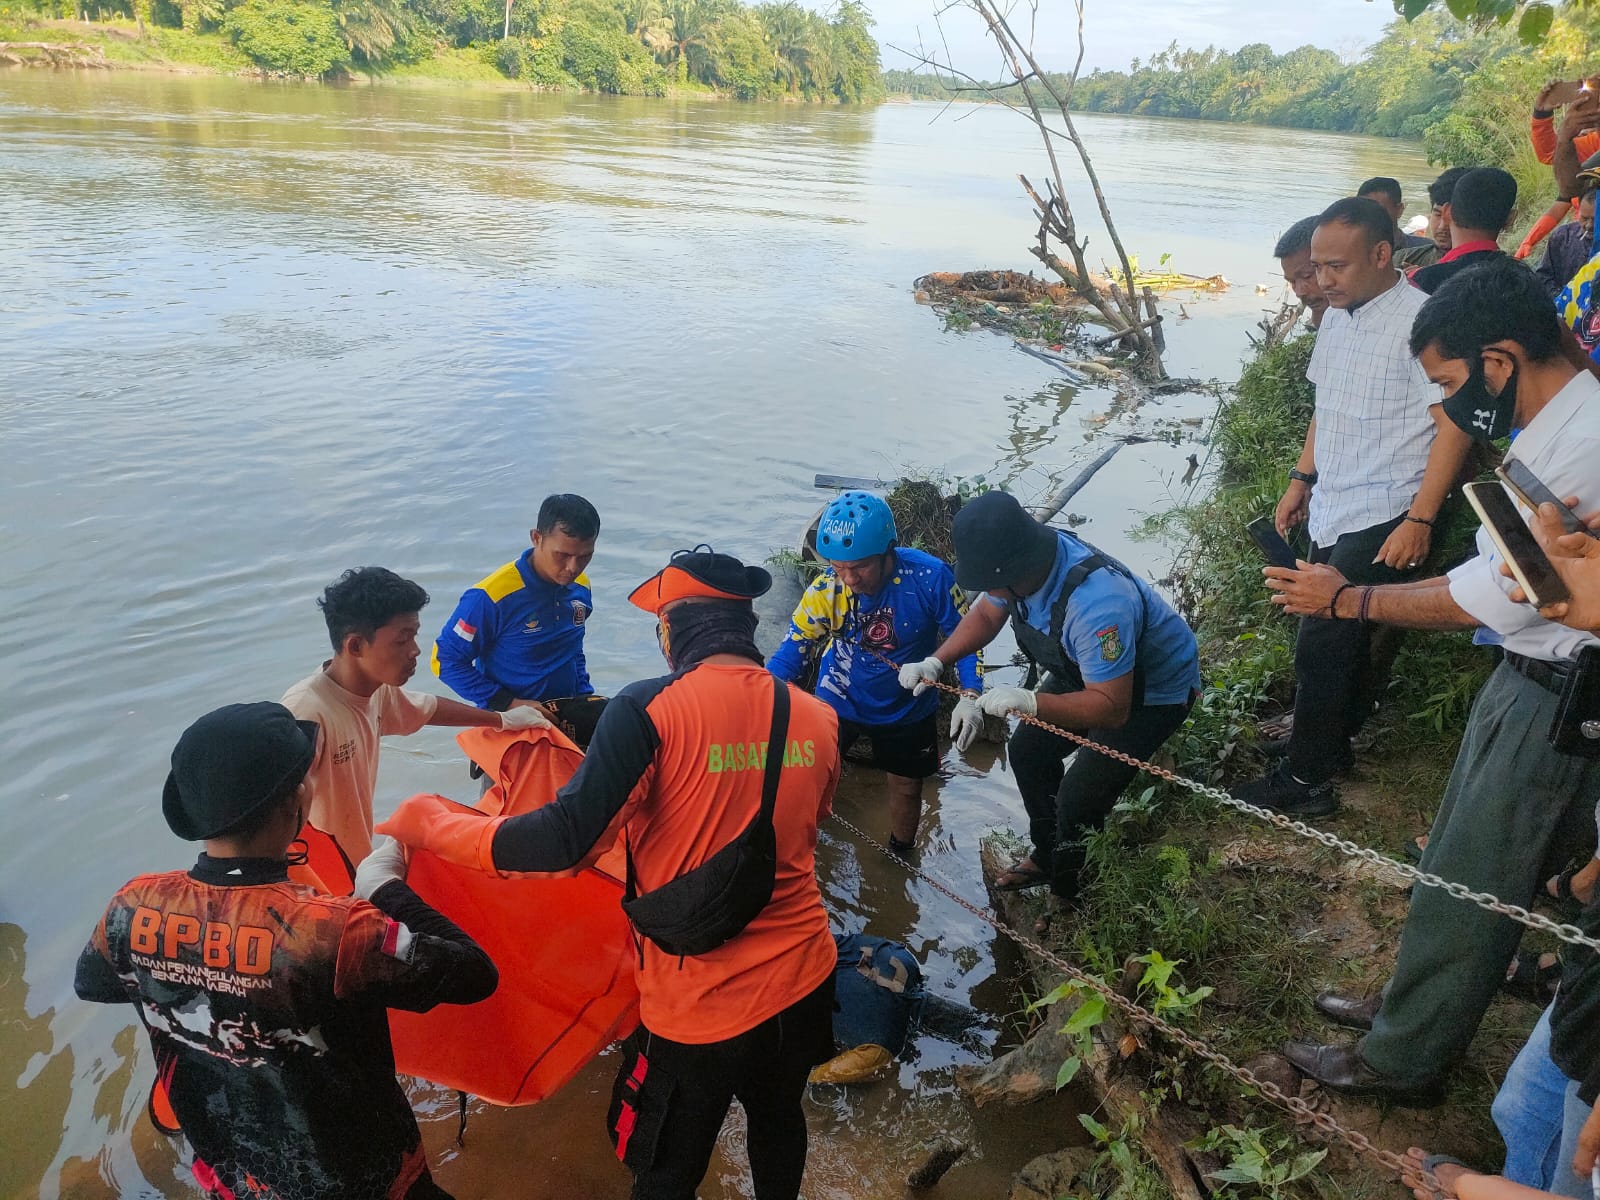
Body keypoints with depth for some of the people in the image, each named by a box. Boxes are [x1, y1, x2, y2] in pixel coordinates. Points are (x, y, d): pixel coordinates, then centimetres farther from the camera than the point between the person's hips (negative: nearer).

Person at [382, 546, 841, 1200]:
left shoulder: (651, 709, -22)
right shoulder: (820, 718, -6)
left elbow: (563, 841, -26)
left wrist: (425, 822, -12)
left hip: (699, 1004, -4)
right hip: (803, 975, 4)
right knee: (779, 1120, 32)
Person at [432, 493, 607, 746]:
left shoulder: (580, 588, 1)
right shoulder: (493, 596, -19)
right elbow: (445, 660, -13)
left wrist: (586, 695, 4)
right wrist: (509, 704, -17)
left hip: (569, 712, 6)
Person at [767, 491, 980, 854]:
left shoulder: (929, 577, -30)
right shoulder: (826, 589, -26)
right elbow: (793, 650, -20)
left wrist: (970, 695, -28)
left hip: (908, 706, 0)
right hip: (839, 700, 0)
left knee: (906, 786, 16)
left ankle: (899, 860, 43)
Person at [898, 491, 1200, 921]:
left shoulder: (1096, 604, -44)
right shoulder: (1022, 562, -20)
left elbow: (1112, 708, -37)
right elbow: (985, 616, 1)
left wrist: (1031, 702, -48)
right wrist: (934, 663, -13)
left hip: (1154, 688, -8)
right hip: (1090, 669, 8)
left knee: (1077, 801, -10)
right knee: (1028, 752, 14)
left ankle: (1068, 898, 17)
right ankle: (1047, 857, 36)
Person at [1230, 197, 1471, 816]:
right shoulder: (1337, 317, 9)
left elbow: (1453, 424, -17)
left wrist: (1419, 519, -20)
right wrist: (1302, 478, 16)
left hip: (1383, 520, -7)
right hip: (1332, 510, 7)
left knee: (1322, 642, -5)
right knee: (1341, 634, 17)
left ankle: (1306, 778, 8)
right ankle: (1331, 740, 34)